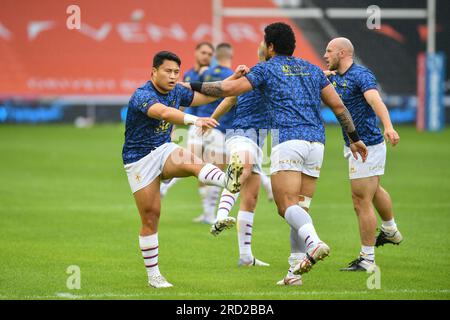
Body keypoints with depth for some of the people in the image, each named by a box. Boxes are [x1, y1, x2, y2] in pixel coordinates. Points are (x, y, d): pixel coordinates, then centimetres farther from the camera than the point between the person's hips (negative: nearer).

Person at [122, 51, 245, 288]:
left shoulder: (176, 92, 2)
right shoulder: (141, 96, -23)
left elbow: (207, 96, 15)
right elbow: (164, 112, -43)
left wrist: (233, 78, 3)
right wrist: (195, 120, -58)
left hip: (164, 150, 5)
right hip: (139, 160, -5)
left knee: (192, 162, -30)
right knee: (150, 217, -2)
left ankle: (229, 181, -60)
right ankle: (153, 275, 8)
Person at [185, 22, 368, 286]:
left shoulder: (267, 69, 7)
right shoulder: (312, 70, 22)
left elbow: (228, 89, 5)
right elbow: (338, 106, 19)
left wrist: (193, 86, 17)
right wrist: (354, 138, 26)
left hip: (288, 140, -5)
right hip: (316, 142, 6)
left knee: (287, 205, -11)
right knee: (300, 209, 8)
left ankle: (314, 244, -39)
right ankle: (295, 271, 3)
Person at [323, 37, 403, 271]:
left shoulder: (361, 75, -20)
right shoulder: (333, 77, 7)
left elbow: (376, 101, -36)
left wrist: (388, 127, -53)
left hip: (366, 146, -10)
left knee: (362, 202, -8)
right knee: (373, 190, 31)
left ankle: (367, 259, -2)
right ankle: (390, 231, 54)